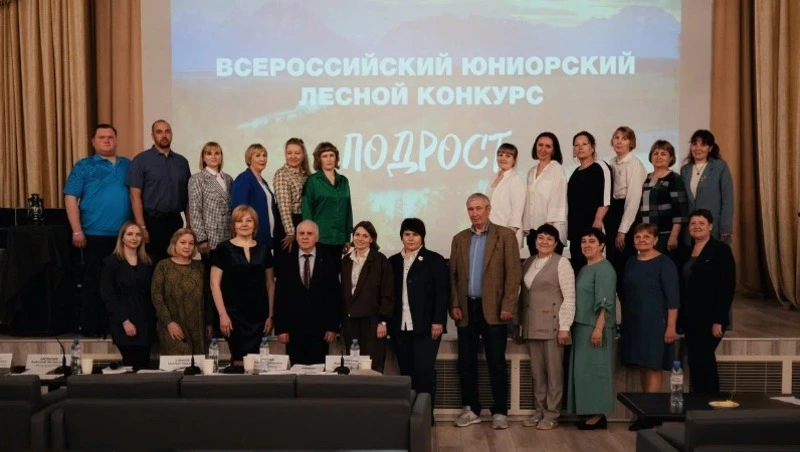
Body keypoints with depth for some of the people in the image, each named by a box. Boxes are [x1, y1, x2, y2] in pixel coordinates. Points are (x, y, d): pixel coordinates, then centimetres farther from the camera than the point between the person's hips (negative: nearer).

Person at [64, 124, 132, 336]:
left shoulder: (128, 165, 14)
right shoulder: (84, 166, 3)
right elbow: (71, 198, -3)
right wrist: (77, 231, -11)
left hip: (125, 235, 3)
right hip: (95, 235, -3)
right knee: (94, 281, 2)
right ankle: (90, 325, 10)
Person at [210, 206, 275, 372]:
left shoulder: (263, 250, 8)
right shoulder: (223, 249, -1)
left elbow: (270, 284, 12)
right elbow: (215, 284, -3)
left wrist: (270, 315, 6)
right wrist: (223, 314, -9)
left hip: (258, 315, 3)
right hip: (233, 314, -3)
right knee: (239, 358, -3)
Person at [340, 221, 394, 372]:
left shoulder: (380, 260, -4)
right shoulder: (345, 261, 11)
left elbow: (387, 293, -7)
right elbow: (342, 292, 13)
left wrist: (383, 321, -12)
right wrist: (341, 320, 9)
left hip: (372, 320, -4)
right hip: (350, 320, 4)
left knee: (373, 367, -5)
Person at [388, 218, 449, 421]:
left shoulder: (435, 260, 2)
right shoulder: (393, 261, 13)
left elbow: (442, 293, -4)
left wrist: (438, 321, -12)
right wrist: (387, 321, 3)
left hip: (426, 326, -4)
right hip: (400, 326, 4)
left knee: (424, 370, -6)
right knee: (406, 371, 5)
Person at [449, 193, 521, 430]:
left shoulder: (505, 235, 0)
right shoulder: (459, 239, 13)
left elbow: (513, 273, -5)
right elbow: (453, 275, 11)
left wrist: (508, 306, -12)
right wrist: (454, 305, 1)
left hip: (493, 309, -4)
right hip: (466, 309, 4)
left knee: (496, 363, 1)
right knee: (466, 362, 7)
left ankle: (499, 411, 10)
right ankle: (471, 409, 18)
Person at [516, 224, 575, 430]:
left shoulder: (561, 263, -4)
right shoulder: (528, 262, 13)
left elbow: (569, 297, -9)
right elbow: (523, 294, 13)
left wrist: (565, 326, -13)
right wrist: (520, 324, 10)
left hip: (552, 324, -6)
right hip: (531, 325, 6)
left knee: (554, 371, 1)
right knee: (536, 371, 11)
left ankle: (552, 414, 10)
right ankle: (539, 411, 21)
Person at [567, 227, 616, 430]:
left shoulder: (604, 269, -11)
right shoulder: (584, 269, 16)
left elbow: (605, 302, -19)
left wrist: (599, 328, -24)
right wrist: (575, 327, 15)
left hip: (595, 328, -9)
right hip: (581, 327, 9)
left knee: (594, 368, -5)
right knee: (584, 369, 10)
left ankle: (598, 415, 1)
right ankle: (590, 412, 15)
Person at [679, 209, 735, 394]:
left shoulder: (721, 250, -7)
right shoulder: (687, 252, 13)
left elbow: (727, 286, -13)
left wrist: (719, 320, -17)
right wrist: (681, 317, 8)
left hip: (710, 318, -7)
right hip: (690, 318, 7)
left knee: (702, 361, -8)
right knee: (696, 362, 10)